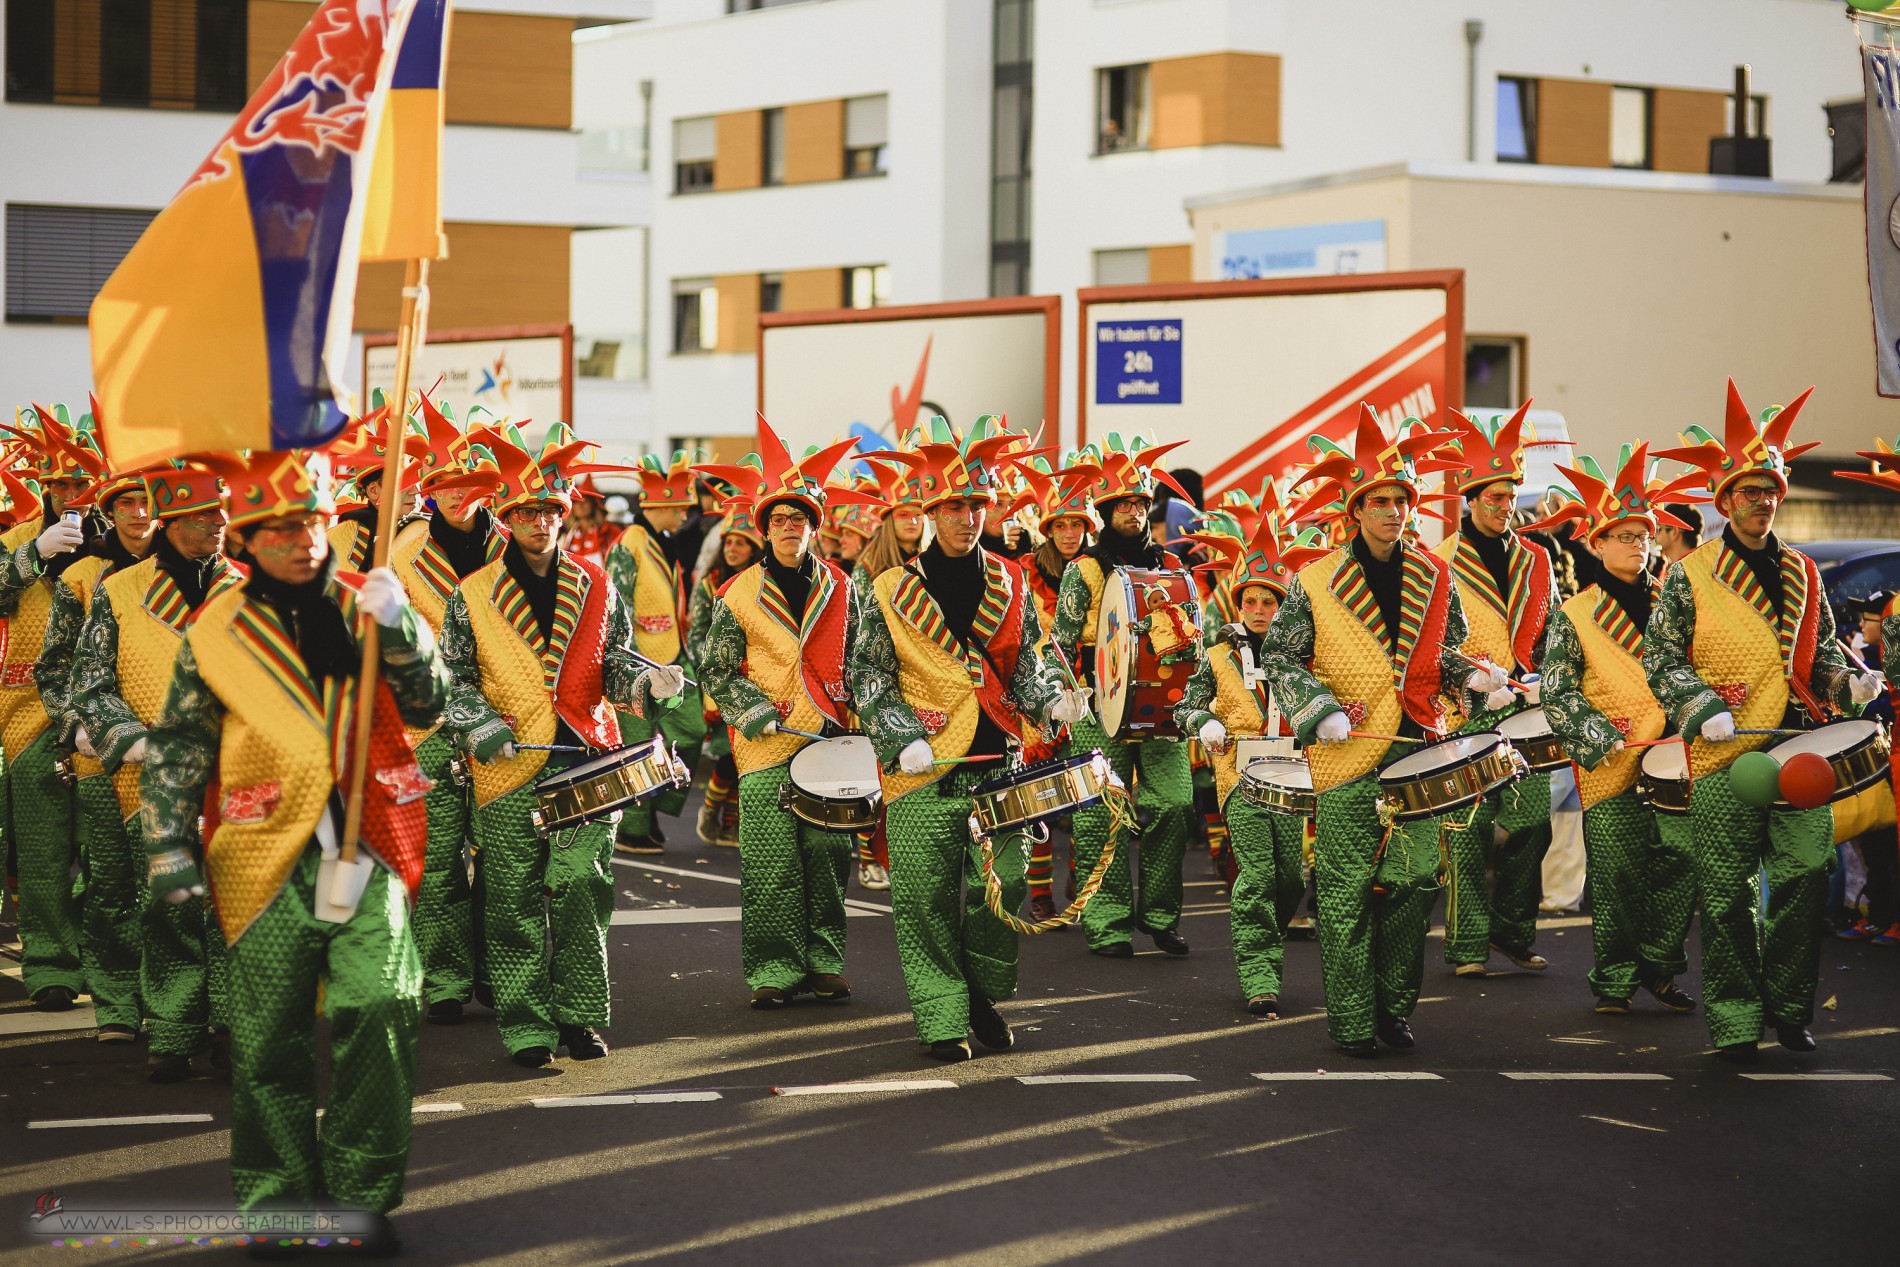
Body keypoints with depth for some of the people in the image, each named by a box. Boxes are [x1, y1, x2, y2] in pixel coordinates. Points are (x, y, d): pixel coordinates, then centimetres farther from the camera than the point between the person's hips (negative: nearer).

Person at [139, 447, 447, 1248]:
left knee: (381, 1008, -14)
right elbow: (174, 752, 9)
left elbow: (424, 705, 0)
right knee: (268, 1040, 5)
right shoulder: (214, 635, 4)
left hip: (367, 851, 0)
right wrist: (170, 850, 2)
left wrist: (398, 630, -15)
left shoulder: (364, 608, 8)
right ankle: (277, 1200, 20)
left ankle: (362, 1192, -2)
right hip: (267, 862, 0)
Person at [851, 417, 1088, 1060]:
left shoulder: (1009, 585, 10)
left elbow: (1024, 667, 15)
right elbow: (868, 681, 1)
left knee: (1004, 886, -3)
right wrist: (904, 740, -11)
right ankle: (943, 1018, 9)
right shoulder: (894, 592, 1)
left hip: (998, 764, 2)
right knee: (926, 899, -2)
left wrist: (1052, 700, -5)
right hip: (924, 772, -2)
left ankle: (981, 989, 21)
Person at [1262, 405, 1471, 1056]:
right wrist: (1323, 712, -11)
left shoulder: (1433, 576, 9)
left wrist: (1475, 678, 1)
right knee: (1347, 888, -2)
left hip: (1419, 746, 3)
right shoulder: (1316, 582, -2)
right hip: (1347, 757, -3)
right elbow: (1279, 659, 2)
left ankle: (1394, 1007, 14)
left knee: (1416, 876, -1)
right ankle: (1351, 1022, 5)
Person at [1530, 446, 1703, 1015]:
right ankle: (1614, 978, 6)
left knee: (1679, 863, -3)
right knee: (1616, 871, -5)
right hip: (1609, 767, -3)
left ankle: (1660, 968, 11)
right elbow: (1558, 694, -2)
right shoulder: (1573, 615, 3)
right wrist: (1606, 737, -15)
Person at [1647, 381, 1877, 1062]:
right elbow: (1661, 659, 0)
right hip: (1723, 757, -3)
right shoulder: (1688, 576, 3)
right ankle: (1734, 1020, 7)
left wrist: (1848, 682, 1)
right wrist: (1703, 707, -14)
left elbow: (1820, 655, 22)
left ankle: (1788, 1006, 13)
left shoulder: (1802, 575, 16)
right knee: (1728, 896, -1)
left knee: (1807, 874, -3)